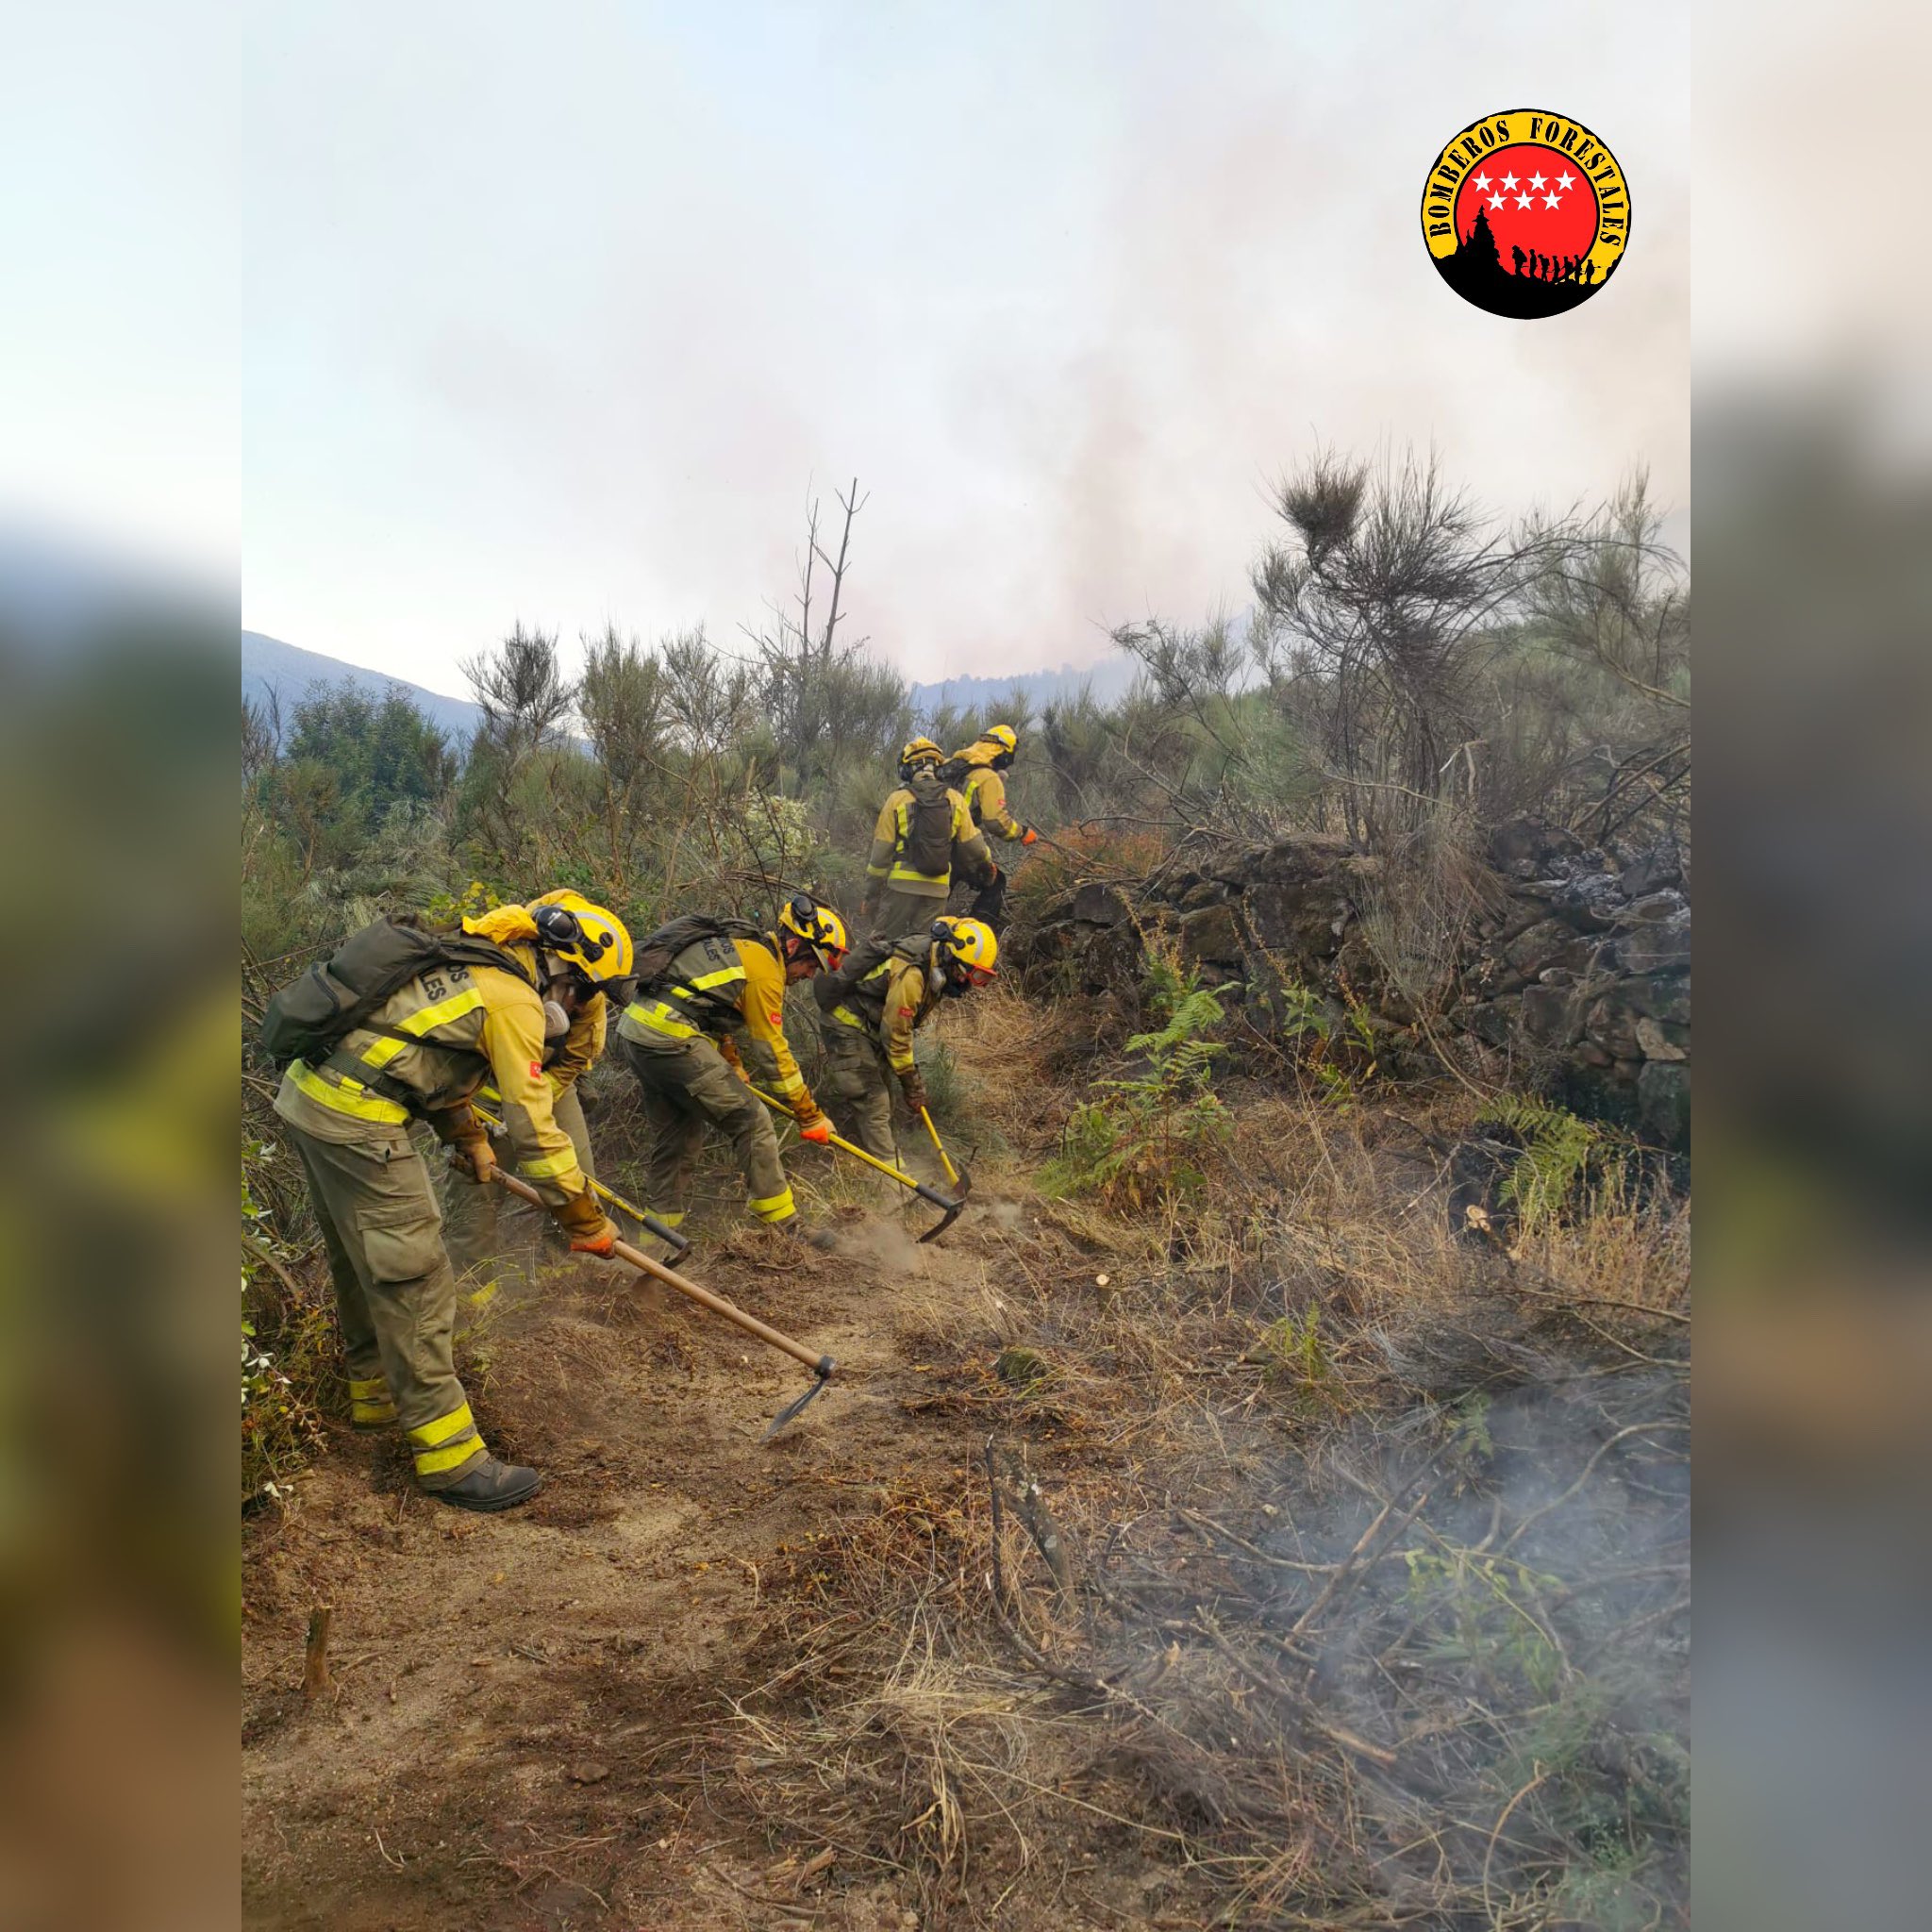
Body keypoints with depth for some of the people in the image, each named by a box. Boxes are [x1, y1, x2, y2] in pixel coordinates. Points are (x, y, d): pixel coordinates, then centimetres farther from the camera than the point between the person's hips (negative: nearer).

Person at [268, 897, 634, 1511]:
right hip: (356, 1119, -10)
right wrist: (586, 1220, -3)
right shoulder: (514, 1000, -11)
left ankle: (375, 1391, 43)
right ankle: (449, 1458, 2)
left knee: (360, 1263, 24)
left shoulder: (467, 960, 17)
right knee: (413, 1282, -4)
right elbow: (533, 1128, -12)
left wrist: (470, 1139, 38)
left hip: (307, 1092, 10)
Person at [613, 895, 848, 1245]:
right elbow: (776, 1051, -5)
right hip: (671, 1040, -10)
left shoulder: (741, 944, 21)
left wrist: (733, 1068, 46)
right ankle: (784, 1226, 0)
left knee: (677, 1137, 19)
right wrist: (811, 1117, 3)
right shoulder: (765, 968, -8)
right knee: (751, 1121, -4)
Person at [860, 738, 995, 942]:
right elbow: (973, 846, 7)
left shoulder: (897, 800, -2)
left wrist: (871, 895, 5)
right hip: (938, 888, 2)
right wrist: (988, 861, 29)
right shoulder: (955, 800, 4)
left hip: (902, 886, -2)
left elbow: (881, 852, -2)